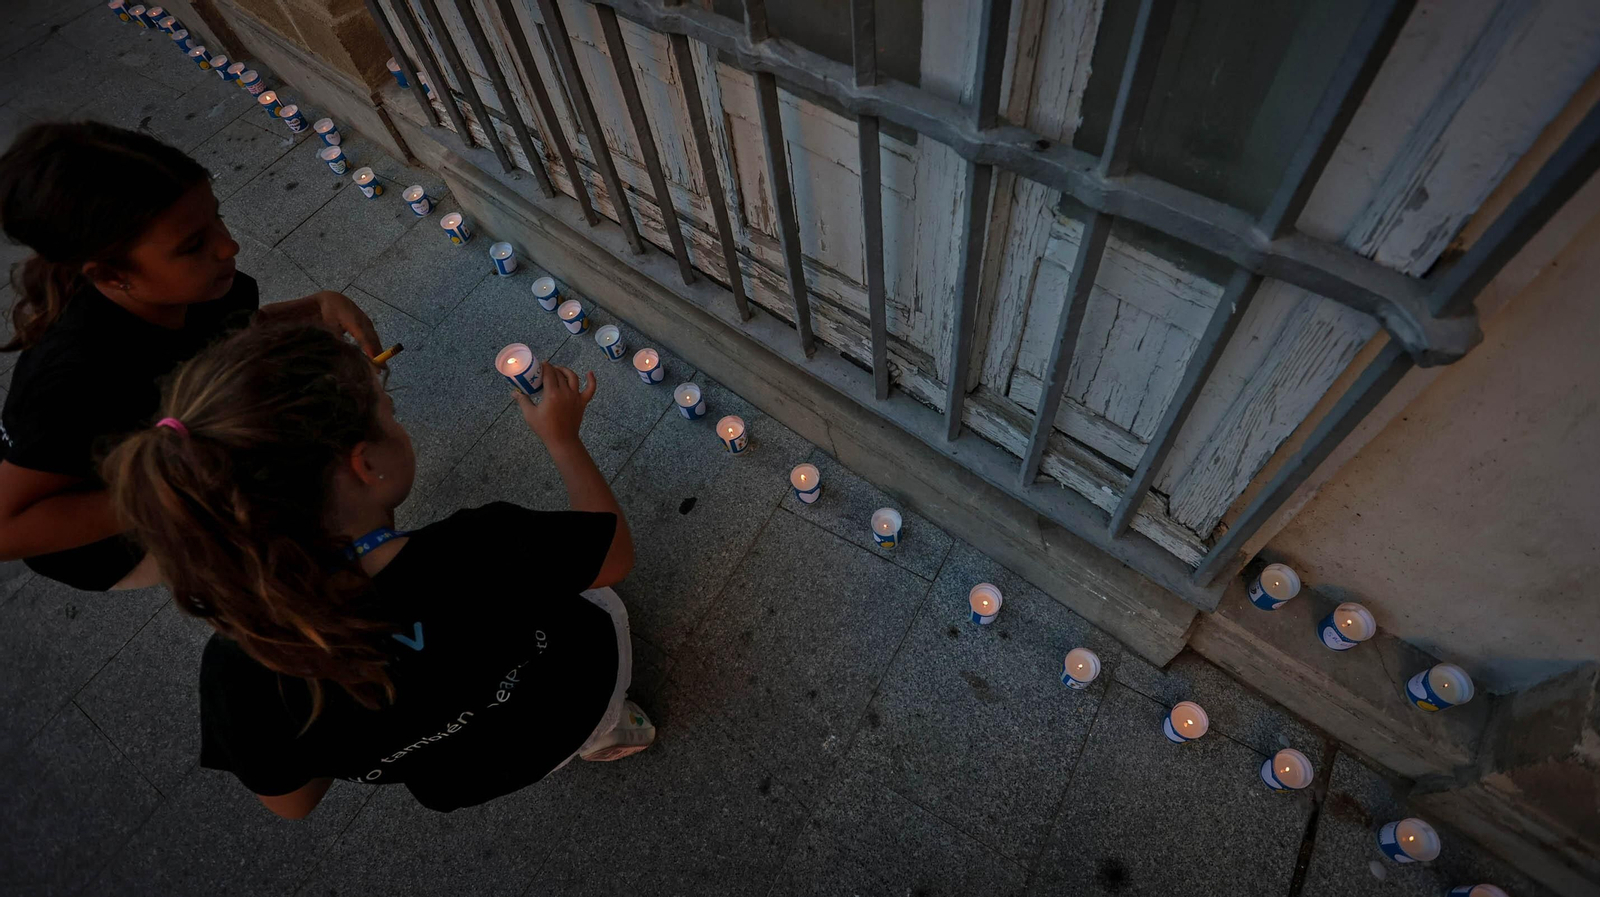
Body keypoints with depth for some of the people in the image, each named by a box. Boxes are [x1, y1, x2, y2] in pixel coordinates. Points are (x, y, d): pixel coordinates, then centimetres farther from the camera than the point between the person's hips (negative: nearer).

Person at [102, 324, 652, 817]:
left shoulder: (239, 673, -33)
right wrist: (561, 438, -8)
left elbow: (291, 803, -11)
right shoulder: (489, 549, -44)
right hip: (574, 715, -2)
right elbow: (618, 554, -20)